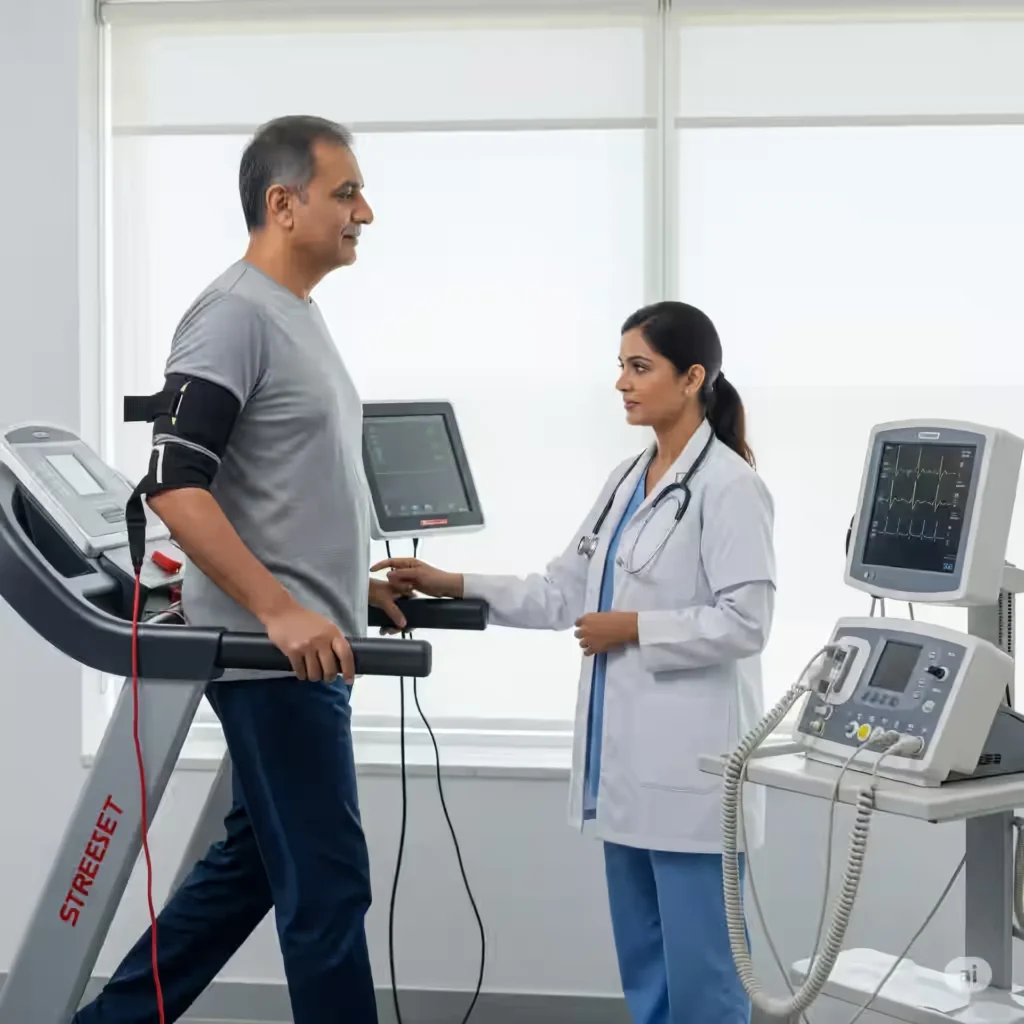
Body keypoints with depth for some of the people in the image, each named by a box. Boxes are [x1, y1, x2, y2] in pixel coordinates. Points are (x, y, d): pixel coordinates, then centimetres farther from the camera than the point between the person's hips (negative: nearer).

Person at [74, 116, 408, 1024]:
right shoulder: (235, 314, -14)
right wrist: (279, 610, -27)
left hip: (306, 648, 10)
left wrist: (354, 583, 16)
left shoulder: (300, 318, 15)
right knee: (327, 884, -2)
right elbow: (174, 484, -23)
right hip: (277, 656, -10)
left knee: (253, 864, 17)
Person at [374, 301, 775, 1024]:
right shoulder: (628, 481, 14)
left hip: (691, 765, -9)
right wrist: (455, 587, 7)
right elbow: (563, 594, 13)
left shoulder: (728, 487, -11)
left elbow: (744, 623, -17)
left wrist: (633, 629, -14)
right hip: (627, 758, 9)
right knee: (644, 966, 16)